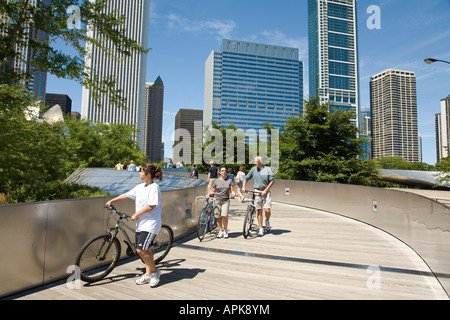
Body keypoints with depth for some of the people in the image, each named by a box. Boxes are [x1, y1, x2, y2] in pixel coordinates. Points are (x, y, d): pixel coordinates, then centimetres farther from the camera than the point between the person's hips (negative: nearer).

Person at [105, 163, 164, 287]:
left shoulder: (154, 187, -14)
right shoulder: (140, 187, 10)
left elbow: (151, 206, -19)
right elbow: (127, 195, 21)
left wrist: (136, 214, -12)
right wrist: (111, 201, 23)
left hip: (150, 223, -8)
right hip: (140, 223, 8)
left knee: (141, 250, -13)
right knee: (146, 250, 13)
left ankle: (155, 272, 6)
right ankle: (148, 275, 25)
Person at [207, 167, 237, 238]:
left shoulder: (229, 180, 9)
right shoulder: (216, 181, 7)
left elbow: (231, 190, 7)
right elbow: (213, 191, 12)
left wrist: (233, 193, -14)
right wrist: (209, 194, -7)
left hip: (226, 200, -1)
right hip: (217, 200, 1)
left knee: (224, 215, -16)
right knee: (218, 217, 1)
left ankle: (225, 230, 5)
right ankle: (220, 231, 16)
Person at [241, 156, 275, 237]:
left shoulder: (267, 169, 0)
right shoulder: (253, 169, 7)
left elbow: (272, 180, -3)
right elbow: (246, 178, 14)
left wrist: (265, 190, -10)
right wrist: (243, 187, -1)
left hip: (266, 192, -2)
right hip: (257, 192, 2)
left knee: (267, 210, -11)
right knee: (259, 211, 4)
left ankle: (267, 221, 21)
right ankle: (261, 229, 13)